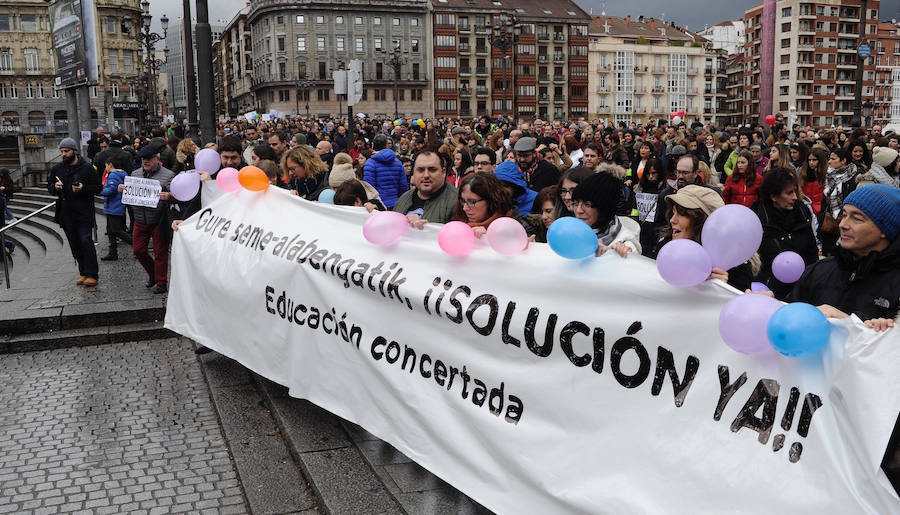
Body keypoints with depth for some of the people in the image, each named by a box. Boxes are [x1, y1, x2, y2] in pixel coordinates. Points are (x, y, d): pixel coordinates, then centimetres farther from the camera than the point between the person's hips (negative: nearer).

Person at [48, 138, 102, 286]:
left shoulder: (87, 168, -4)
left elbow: (98, 188, -3)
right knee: (75, 245, 10)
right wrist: (54, 187, -4)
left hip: (84, 213, -5)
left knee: (86, 242, -11)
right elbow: (49, 186, 20)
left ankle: (92, 274, -8)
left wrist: (83, 188, -21)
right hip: (66, 213, 5)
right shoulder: (57, 168, 11)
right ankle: (83, 273, 19)